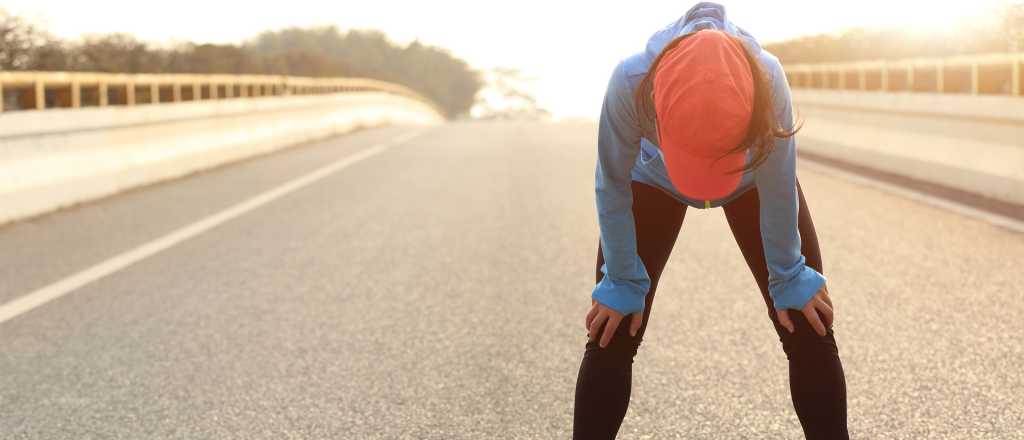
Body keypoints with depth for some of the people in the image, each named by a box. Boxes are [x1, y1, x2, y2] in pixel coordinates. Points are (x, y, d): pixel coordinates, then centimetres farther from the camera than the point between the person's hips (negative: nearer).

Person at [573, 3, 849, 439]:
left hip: (753, 176, 0)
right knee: (612, 334, -5)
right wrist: (623, 281, -15)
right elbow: (613, 190, -24)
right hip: (653, 178, 0)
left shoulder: (767, 79, -42)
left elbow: (778, 190, -25)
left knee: (808, 329, -4)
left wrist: (788, 276, -13)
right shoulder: (630, 83, -42)